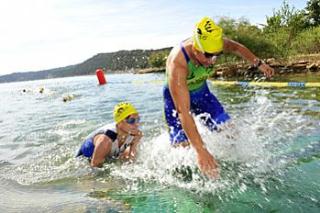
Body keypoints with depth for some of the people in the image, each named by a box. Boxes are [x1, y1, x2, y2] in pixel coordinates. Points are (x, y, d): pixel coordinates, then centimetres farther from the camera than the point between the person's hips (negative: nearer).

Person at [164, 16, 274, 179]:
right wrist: (200, 151, -52)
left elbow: (236, 47, 4)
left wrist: (258, 63, 6)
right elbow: (182, 111, -47)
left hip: (201, 91, 5)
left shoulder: (214, 44, -23)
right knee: (182, 144, -16)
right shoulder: (177, 63, -41)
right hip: (177, 95, -5)